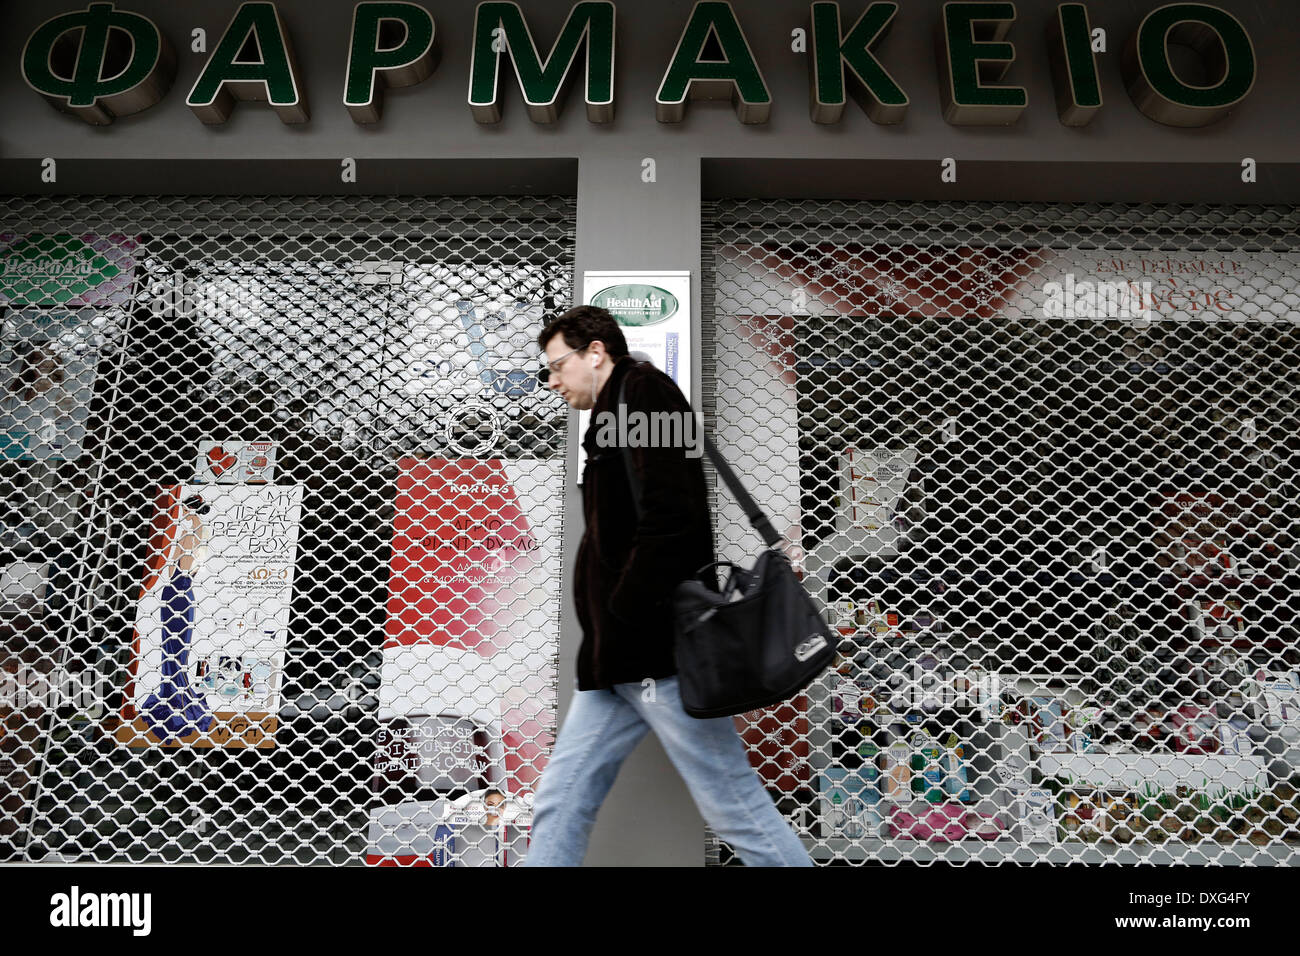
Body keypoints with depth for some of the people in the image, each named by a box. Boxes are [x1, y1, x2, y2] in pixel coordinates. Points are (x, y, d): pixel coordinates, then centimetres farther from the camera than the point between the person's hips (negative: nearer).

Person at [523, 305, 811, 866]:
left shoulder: (644, 390, -7)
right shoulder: (614, 417, 21)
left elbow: (672, 518, -21)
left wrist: (622, 616, -15)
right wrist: (602, 641, 11)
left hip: (658, 650, -10)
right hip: (614, 659, 10)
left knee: (733, 806, 1)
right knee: (559, 803, 10)